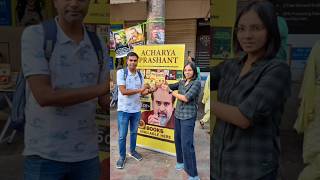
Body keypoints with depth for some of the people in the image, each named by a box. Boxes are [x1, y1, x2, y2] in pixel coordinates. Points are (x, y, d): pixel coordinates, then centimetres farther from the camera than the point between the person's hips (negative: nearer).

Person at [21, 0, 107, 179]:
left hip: (86, 153, 4)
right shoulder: (34, 35, -11)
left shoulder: (98, 44, 2)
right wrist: (101, 88, -27)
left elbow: (104, 101, 5)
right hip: (45, 154, -4)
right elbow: (43, 96, -21)